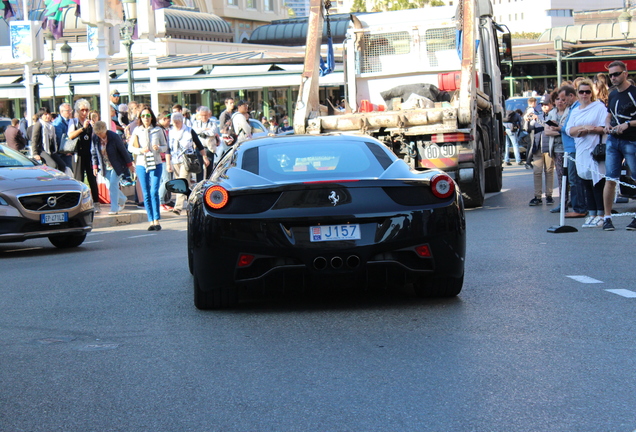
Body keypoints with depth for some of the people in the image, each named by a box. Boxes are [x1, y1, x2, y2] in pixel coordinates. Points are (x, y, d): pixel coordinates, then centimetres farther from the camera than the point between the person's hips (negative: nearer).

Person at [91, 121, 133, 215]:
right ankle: (122, 199, 34)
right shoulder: (95, 138, -7)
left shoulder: (114, 137, -19)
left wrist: (129, 164, -6)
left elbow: (123, 150, -10)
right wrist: (95, 166, 3)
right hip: (105, 167, 5)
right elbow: (94, 152, 7)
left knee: (113, 185, -13)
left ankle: (114, 208, -9)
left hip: (117, 165, -5)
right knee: (110, 186, 8)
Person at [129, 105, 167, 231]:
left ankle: (156, 220, -11)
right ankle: (151, 221, 6)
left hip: (156, 164, -1)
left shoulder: (158, 130, 5)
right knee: (146, 194, 2)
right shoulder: (137, 130, 7)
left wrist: (159, 148, -12)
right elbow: (130, 147, 6)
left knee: (154, 191, -12)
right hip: (141, 164, 2)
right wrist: (140, 150, -12)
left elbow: (165, 146, 10)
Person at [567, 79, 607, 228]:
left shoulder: (599, 107, 1)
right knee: (587, 184, 6)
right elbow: (570, 130, 4)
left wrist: (586, 129, -11)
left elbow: (605, 128, -8)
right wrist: (585, 127, -12)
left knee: (598, 183, -6)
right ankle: (591, 214, 11)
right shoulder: (575, 111, 16)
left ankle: (600, 215, -3)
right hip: (581, 152, 5)